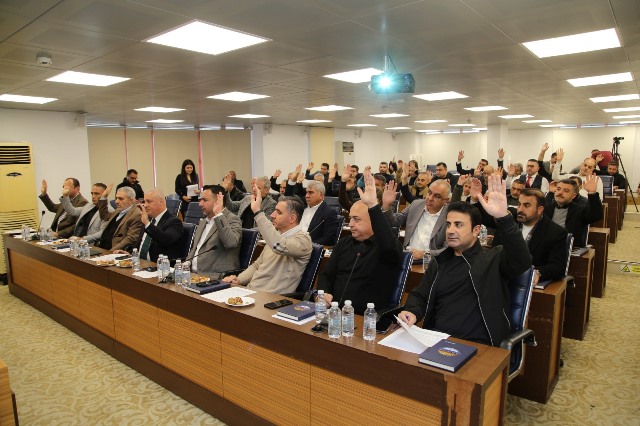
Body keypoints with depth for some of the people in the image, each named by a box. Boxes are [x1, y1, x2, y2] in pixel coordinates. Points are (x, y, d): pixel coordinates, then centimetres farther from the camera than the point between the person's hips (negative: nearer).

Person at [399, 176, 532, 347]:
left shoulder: (493, 259, 2)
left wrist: (503, 217, -31)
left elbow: (522, 261, -18)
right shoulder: (439, 262, 16)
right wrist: (411, 311, -6)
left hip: (477, 346, -4)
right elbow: (420, 295, 18)